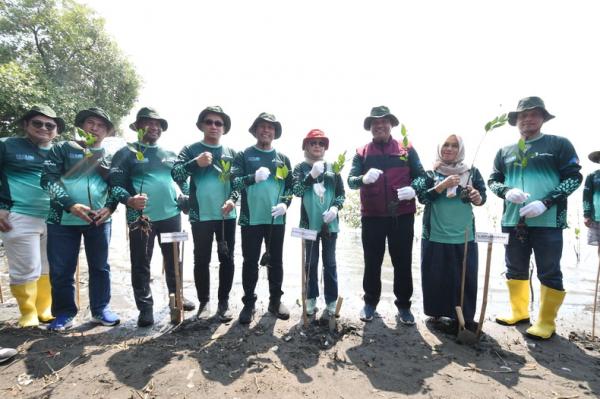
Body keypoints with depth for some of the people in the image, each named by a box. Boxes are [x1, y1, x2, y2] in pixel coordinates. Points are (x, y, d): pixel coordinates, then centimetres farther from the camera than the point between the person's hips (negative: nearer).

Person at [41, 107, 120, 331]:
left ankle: (100, 309, 22)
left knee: (100, 267, 9)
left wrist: (110, 207, -11)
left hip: (99, 219, 1)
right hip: (63, 219, -1)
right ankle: (64, 313, 21)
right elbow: (48, 179, -3)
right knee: (61, 269, 5)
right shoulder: (63, 149, 7)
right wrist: (70, 205, -16)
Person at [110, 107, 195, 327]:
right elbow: (115, 182, -9)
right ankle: (145, 308, 18)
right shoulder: (127, 152, -1)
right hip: (141, 217, -4)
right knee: (141, 264, 4)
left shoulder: (170, 154, 13)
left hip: (171, 214, 5)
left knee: (173, 259, 17)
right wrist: (129, 199, -27)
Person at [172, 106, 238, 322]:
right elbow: (175, 175, -8)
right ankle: (204, 302, 21)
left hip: (227, 215, 2)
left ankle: (224, 301, 20)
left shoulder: (231, 153, 10)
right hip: (201, 215, -2)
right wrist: (195, 163, -23)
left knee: (227, 259, 7)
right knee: (202, 260, 6)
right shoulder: (190, 150, 4)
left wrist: (233, 199, -10)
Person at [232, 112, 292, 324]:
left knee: (276, 261, 11)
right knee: (250, 262, 5)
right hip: (251, 218, -2)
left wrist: (285, 204, -8)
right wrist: (254, 177, -24)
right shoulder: (244, 155, 4)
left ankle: (275, 300, 25)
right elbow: (233, 181, -6)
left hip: (276, 218, 3)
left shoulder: (282, 158, 11)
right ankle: (249, 302, 19)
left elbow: (291, 185, 10)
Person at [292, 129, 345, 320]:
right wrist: (312, 175, -22)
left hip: (329, 223, 1)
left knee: (330, 263, 7)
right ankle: (311, 298, 22)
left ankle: (331, 302, 16)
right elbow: (297, 191, -11)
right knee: (311, 262, 9)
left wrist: (336, 207, -12)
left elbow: (341, 193, 6)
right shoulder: (301, 168, 3)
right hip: (310, 222, -1)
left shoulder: (332, 167, 7)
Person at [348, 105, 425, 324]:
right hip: (372, 216, 0)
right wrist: (364, 178, -28)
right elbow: (351, 180, -6)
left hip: (402, 215, 0)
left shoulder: (407, 149, 7)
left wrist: (414, 189, -18)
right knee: (372, 262, 10)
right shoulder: (362, 153, 6)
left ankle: (404, 305, 26)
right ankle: (370, 302, 27)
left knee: (402, 262, 9)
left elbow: (421, 176, 4)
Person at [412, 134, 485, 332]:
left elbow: (483, 197, 7)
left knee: (465, 278, 7)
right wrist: (443, 185, -20)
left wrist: (477, 198, -15)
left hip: (464, 235, 2)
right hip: (435, 235, -1)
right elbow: (422, 197, -9)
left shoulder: (471, 172, 5)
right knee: (437, 277, 6)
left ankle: (464, 316, 24)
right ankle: (438, 314, 23)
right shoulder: (430, 172, 1)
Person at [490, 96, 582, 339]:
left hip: (548, 221, -4)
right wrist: (506, 191, -9)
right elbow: (493, 180, 13)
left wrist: (545, 203, -16)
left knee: (549, 273, 3)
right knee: (515, 270, 14)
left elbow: (574, 177, -3)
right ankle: (519, 312, 31)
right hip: (513, 221, 4)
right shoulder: (505, 151, 13)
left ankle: (546, 323, 17)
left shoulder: (559, 144, 2)